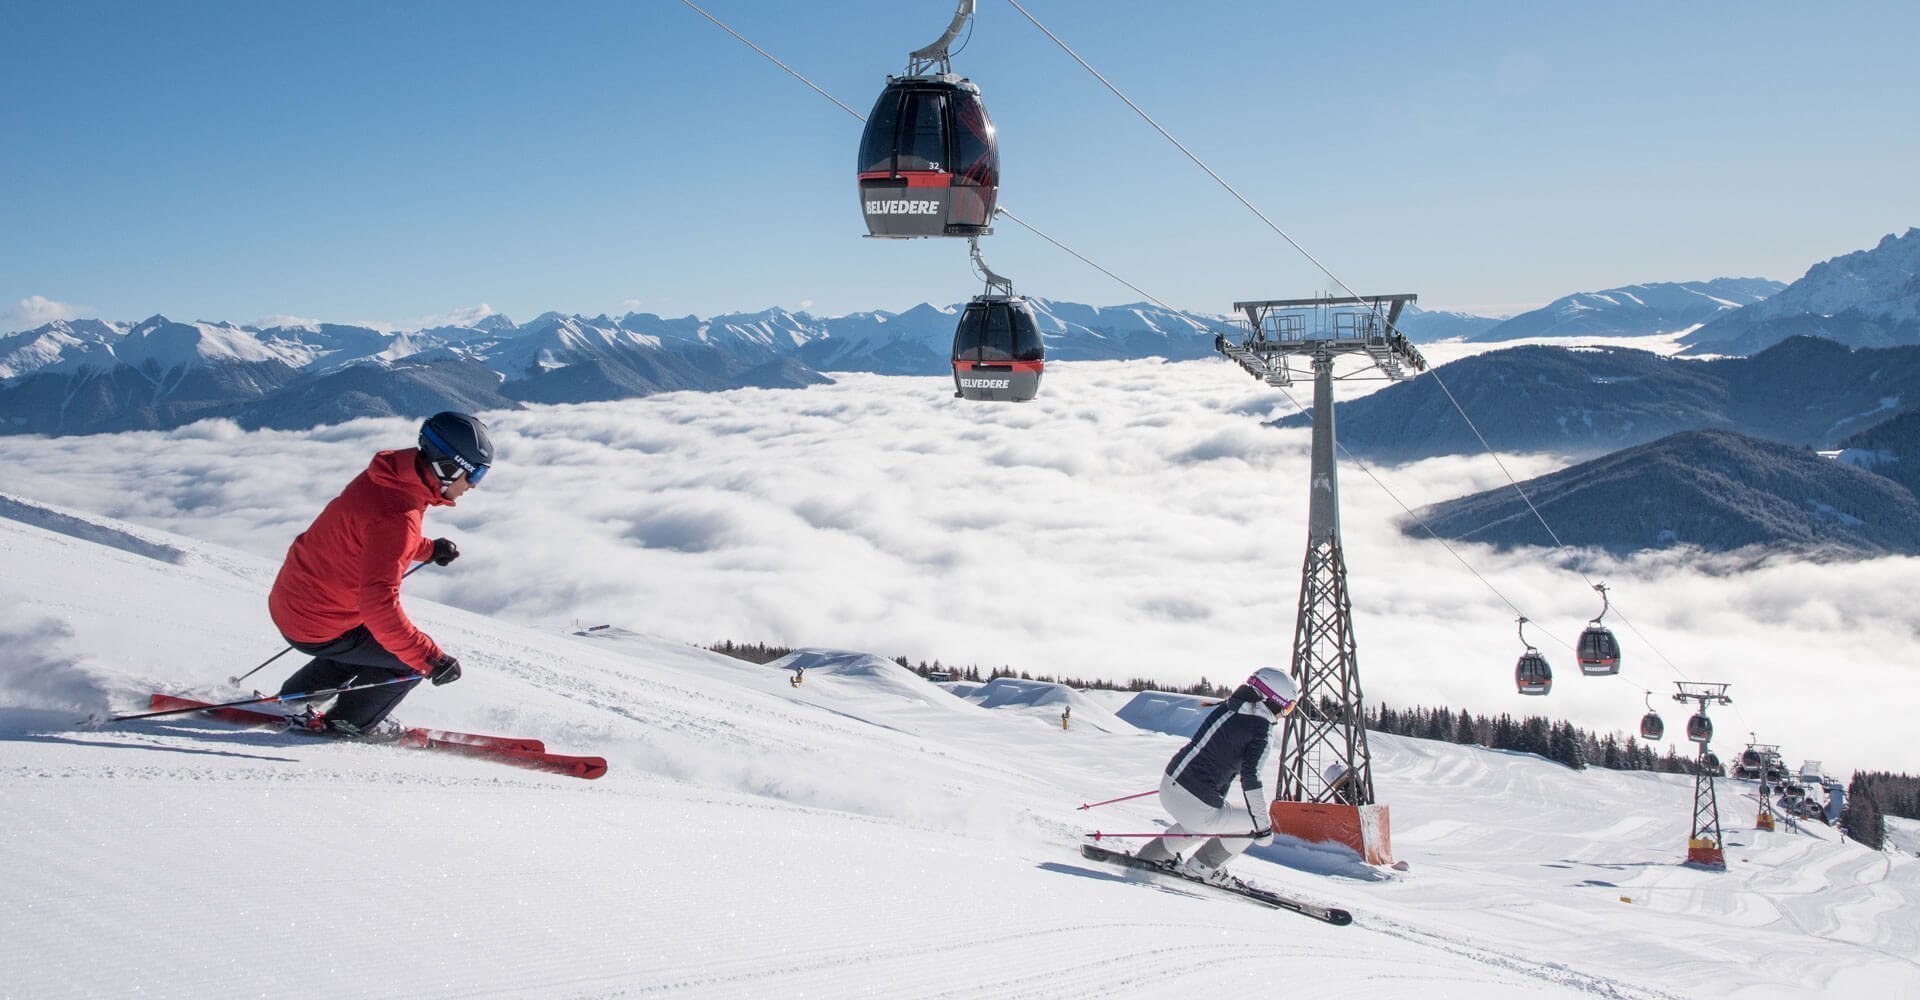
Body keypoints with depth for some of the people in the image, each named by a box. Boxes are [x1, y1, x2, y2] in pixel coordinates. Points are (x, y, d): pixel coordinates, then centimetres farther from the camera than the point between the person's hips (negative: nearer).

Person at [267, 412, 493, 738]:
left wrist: (429, 549, 17)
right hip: (318, 628, -9)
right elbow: (379, 606, -37)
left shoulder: (388, 476, -2)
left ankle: (292, 700, 41)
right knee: (414, 657, 0)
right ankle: (350, 721, 17)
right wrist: (432, 659, -33)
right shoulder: (397, 517, -32)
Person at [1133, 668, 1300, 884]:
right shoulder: (1261, 728, -10)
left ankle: (1149, 857, 35)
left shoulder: (1225, 708, 10)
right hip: (1196, 805, -8)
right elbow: (1250, 777, -17)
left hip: (1168, 786, 8)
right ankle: (1202, 866, 17)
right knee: (1254, 819, 13)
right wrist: (1263, 825, -10)